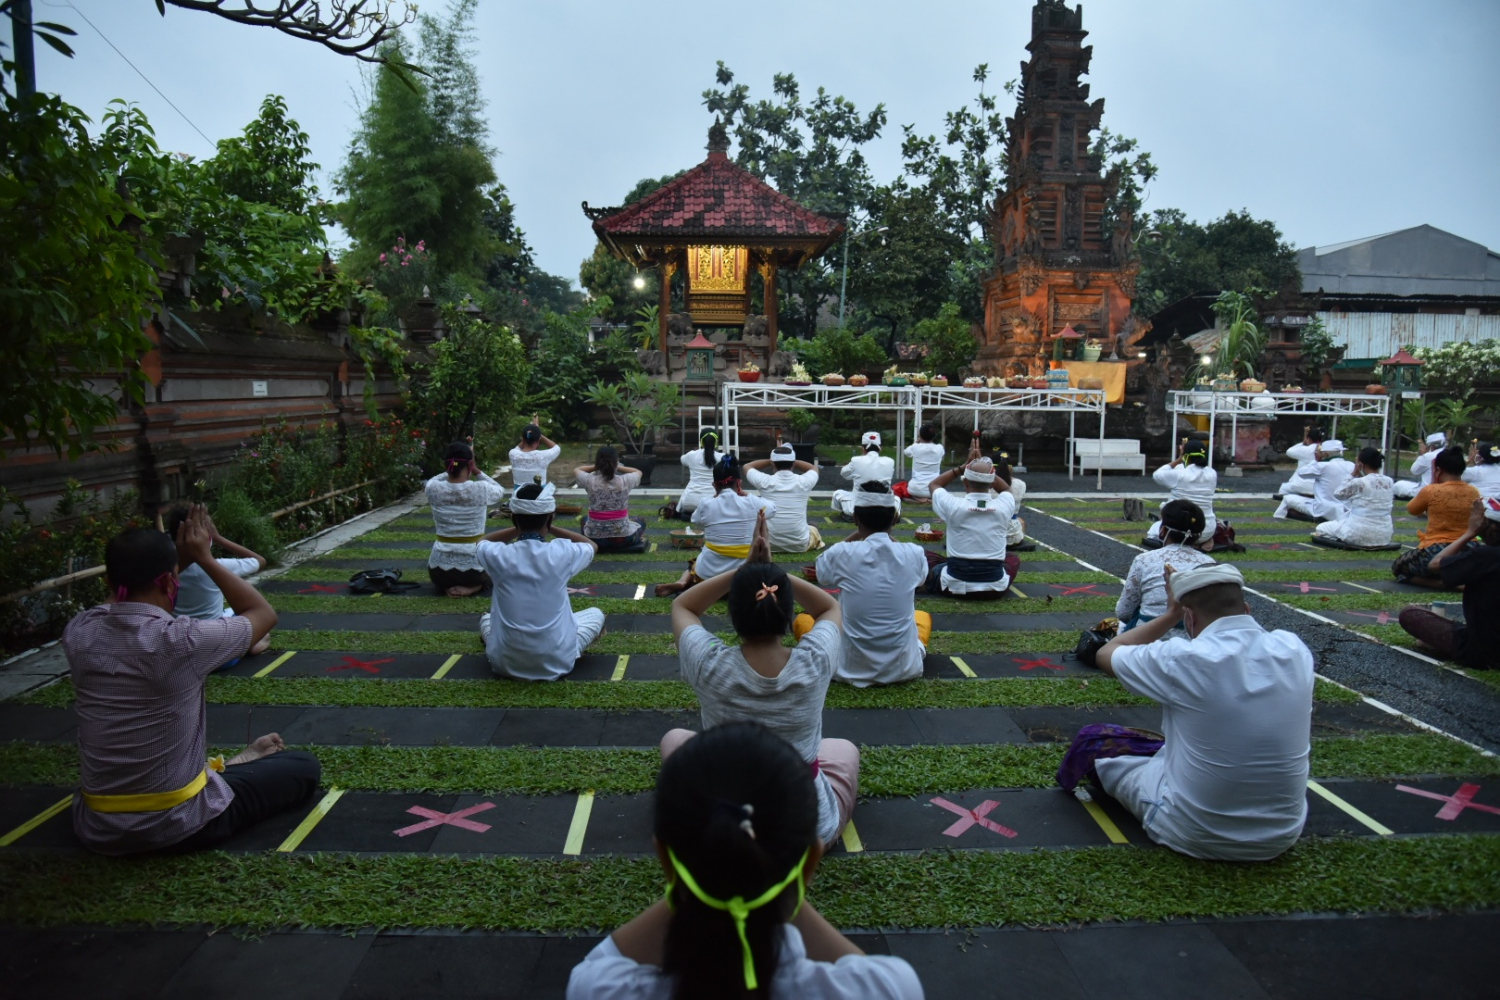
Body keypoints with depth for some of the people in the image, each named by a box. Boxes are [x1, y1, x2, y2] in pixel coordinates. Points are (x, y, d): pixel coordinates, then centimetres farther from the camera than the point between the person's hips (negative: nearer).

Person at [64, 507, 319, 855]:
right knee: (304, 767, 13)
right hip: (178, 825, -5)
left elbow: (116, 600, 19)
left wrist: (167, 553, 12)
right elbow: (264, 613, -4)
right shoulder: (182, 640, -24)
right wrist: (205, 558, -1)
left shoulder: (78, 634, -8)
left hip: (97, 828, 6)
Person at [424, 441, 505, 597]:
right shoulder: (481, 489, -12)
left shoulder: (433, 488, -7)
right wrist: (476, 471, 5)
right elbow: (500, 491, 13)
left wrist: (454, 468, 14)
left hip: (440, 572, 2)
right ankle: (473, 586, 4)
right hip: (474, 568, -2)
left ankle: (447, 585, 8)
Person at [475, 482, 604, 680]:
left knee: (486, 618, 34)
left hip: (506, 663, 2)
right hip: (556, 662, -2)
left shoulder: (497, 556, -13)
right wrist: (550, 527, 9)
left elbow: (483, 541, 15)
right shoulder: (562, 554, -16)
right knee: (595, 614, 25)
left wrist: (520, 528, 8)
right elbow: (592, 545, 10)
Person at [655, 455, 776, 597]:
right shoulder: (752, 503, -6)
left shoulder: (706, 506, -6)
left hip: (708, 574, 2)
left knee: (693, 564, 35)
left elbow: (696, 520, 17)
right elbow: (773, 507, 16)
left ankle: (681, 583, 2)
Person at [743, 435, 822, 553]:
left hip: (770, 544, -1)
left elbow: (747, 467, 16)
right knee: (813, 531, 34)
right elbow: (814, 468, 22)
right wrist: (790, 460, 17)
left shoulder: (765, 482, -7)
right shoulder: (804, 482, -5)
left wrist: (772, 460, 15)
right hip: (801, 545, 1)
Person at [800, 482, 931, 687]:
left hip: (850, 668, -2)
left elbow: (822, 574, 9)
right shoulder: (914, 554, -10)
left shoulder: (841, 554, -16)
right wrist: (887, 534, 21)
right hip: (904, 667, 3)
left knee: (802, 620, 24)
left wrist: (858, 534, 10)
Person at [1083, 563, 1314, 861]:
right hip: (1282, 834, 4)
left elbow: (1106, 654, -1)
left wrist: (1170, 615, 5)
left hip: (1195, 836, -4)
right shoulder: (1295, 650, -9)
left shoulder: (1182, 659, -21)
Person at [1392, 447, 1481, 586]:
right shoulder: (1473, 493, 1)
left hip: (1435, 554, -6)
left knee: (1398, 567, 19)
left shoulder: (1431, 491, -11)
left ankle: (1442, 582, -4)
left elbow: (1412, 510, 9)